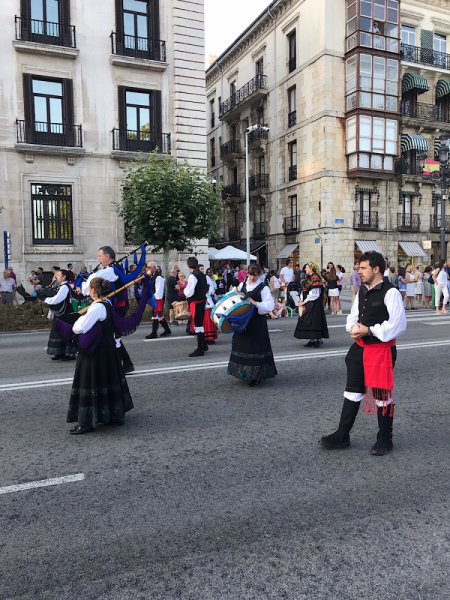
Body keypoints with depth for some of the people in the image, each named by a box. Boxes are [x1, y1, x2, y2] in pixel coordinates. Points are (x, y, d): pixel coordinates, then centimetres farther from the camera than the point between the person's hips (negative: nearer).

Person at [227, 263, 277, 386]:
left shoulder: (263, 288, -6)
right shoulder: (242, 285, 10)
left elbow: (270, 305, -14)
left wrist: (255, 303, -23)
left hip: (257, 322, -5)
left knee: (256, 347, -5)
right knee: (242, 344, 10)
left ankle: (256, 375, 7)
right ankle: (244, 373, 25)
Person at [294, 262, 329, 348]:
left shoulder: (315, 278, -12)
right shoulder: (307, 278, 14)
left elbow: (314, 293, -15)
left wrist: (305, 301, -13)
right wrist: (302, 300, 2)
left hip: (314, 303, -9)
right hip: (307, 303, 9)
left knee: (315, 320, -7)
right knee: (307, 320, 7)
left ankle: (319, 339, 2)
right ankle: (312, 340, 13)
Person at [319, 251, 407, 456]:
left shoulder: (390, 293, -16)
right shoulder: (362, 291, 9)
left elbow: (397, 324, -20)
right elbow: (353, 316, 17)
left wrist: (369, 331, -21)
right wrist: (353, 328, -6)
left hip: (381, 350, -7)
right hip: (360, 348, 8)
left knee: (382, 395, 8)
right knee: (352, 392, 13)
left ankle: (385, 439, 27)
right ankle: (342, 435, 24)